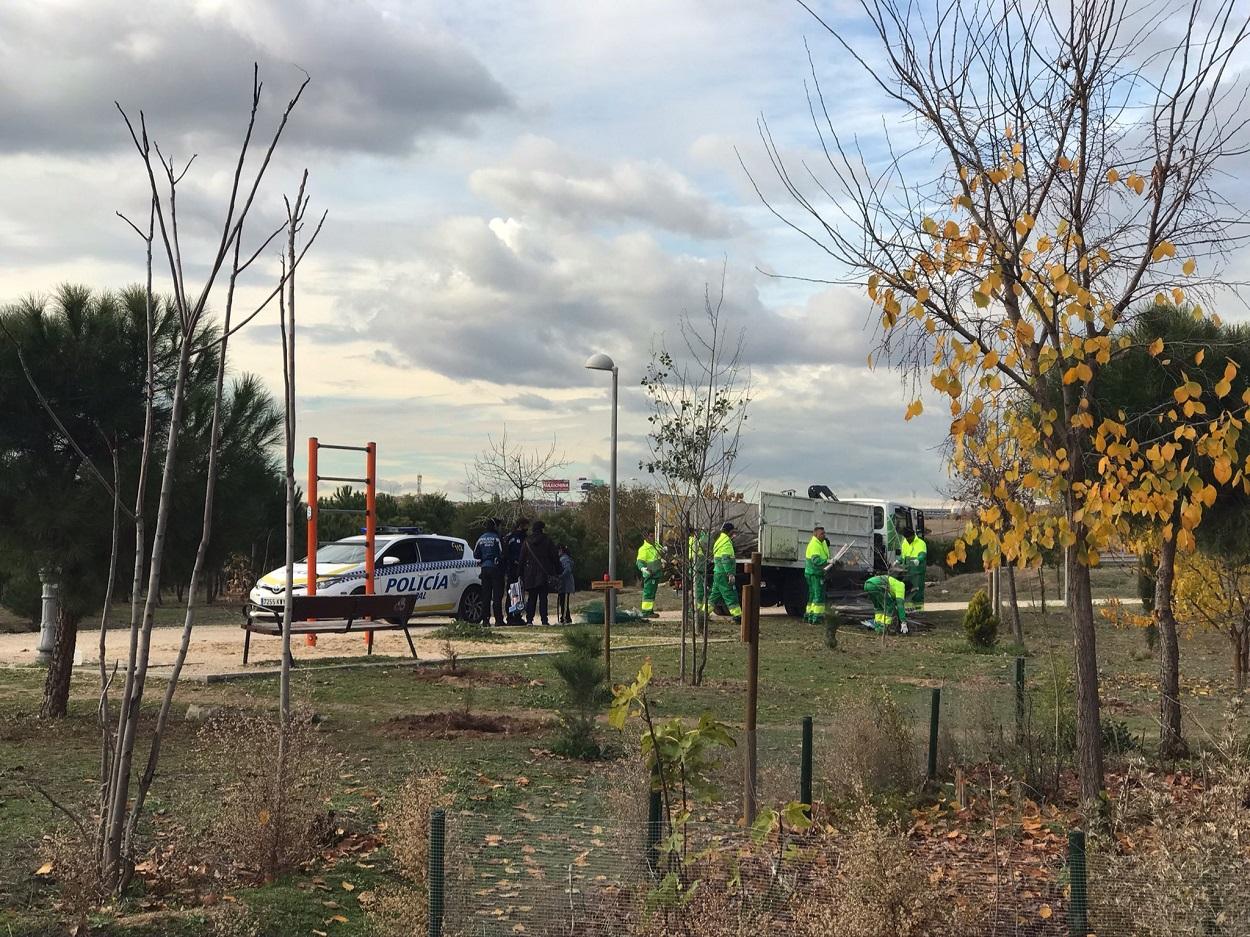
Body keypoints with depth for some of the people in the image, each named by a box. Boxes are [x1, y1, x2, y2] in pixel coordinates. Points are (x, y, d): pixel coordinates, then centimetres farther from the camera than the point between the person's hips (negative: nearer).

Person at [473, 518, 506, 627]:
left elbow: (475, 555, 10)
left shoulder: (481, 539, 8)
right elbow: (502, 554, -12)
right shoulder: (497, 538, -9)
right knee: (497, 596, -3)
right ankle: (498, 620, -6)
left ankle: (485, 619, 6)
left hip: (485, 568, 5)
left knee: (485, 595, 8)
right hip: (496, 568, -5)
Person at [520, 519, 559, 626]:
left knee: (531, 598, 8)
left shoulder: (527, 542, 7)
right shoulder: (547, 541, -1)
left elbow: (522, 560, 8)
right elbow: (555, 557, 0)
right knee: (543, 598, -2)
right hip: (545, 574, -2)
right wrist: (557, 572, 5)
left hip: (530, 574, 2)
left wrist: (522, 576, 12)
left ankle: (529, 620, 2)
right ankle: (544, 620, -7)